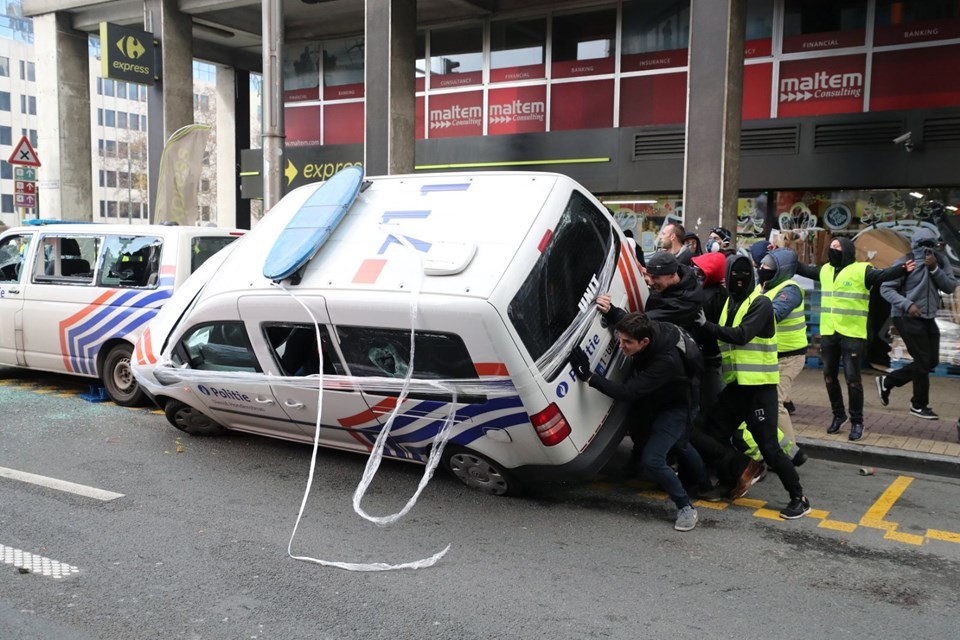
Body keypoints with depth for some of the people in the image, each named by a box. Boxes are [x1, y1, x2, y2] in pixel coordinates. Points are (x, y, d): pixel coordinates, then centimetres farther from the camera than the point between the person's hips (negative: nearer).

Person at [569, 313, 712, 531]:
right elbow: (626, 327, 4)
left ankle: (686, 508, 1)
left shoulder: (666, 361, -46)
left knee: (652, 460, -19)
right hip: (658, 401, 9)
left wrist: (588, 376, -46)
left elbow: (629, 392, -46)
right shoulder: (649, 329, -25)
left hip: (676, 407, -9)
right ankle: (707, 485, 56)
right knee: (679, 444, 30)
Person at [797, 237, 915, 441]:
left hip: (852, 334, -6)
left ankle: (857, 422, 10)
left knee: (852, 378, -3)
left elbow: (883, 275, -23)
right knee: (829, 376, 13)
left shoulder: (862, 270, -8)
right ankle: (838, 415, 30)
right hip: (828, 333, 6)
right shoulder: (825, 270, 11)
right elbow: (802, 269, 23)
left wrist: (901, 269, -43)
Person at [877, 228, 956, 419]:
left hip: (928, 319, 7)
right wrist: (907, 304, -25)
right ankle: (919, 405, 11)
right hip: (907, 318, -7)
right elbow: (886, 288, -14)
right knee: (923, 361, -4)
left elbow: (950, 287, -4)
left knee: (931, 361, 11)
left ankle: (887, 381, 23)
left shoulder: (940, 261, 5)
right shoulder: (905, 263, -11)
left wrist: (935, 268, -17)